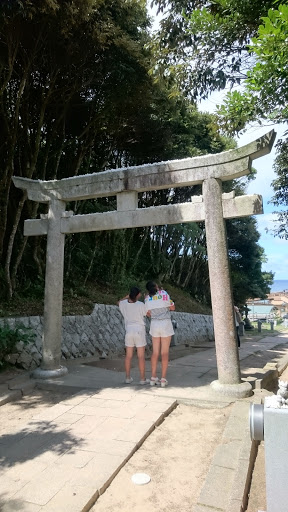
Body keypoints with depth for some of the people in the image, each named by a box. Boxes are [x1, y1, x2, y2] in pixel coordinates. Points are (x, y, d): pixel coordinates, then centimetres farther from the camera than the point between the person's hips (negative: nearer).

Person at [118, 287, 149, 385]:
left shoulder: (124, 304, -2)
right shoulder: (141, 305, -14)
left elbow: (119, 302, 22)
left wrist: (128, 296, 14)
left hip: (129, 332, 4)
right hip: (139, 331, -4)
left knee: (128, 355, 11)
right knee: (141, 356, 4)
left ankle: (128, 377, 18)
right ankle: (142, 378, 10)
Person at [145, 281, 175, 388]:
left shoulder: (147, 298, 3)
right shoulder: (164, 294, -8)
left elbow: (149, 314, 12)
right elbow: (172, 308, 1)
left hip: (154, 324, 4)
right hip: (165, 323, -3)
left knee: (155, 352, 10)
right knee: (165, 352, 2)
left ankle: (153, 378, 14)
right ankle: (163, 379, 4)